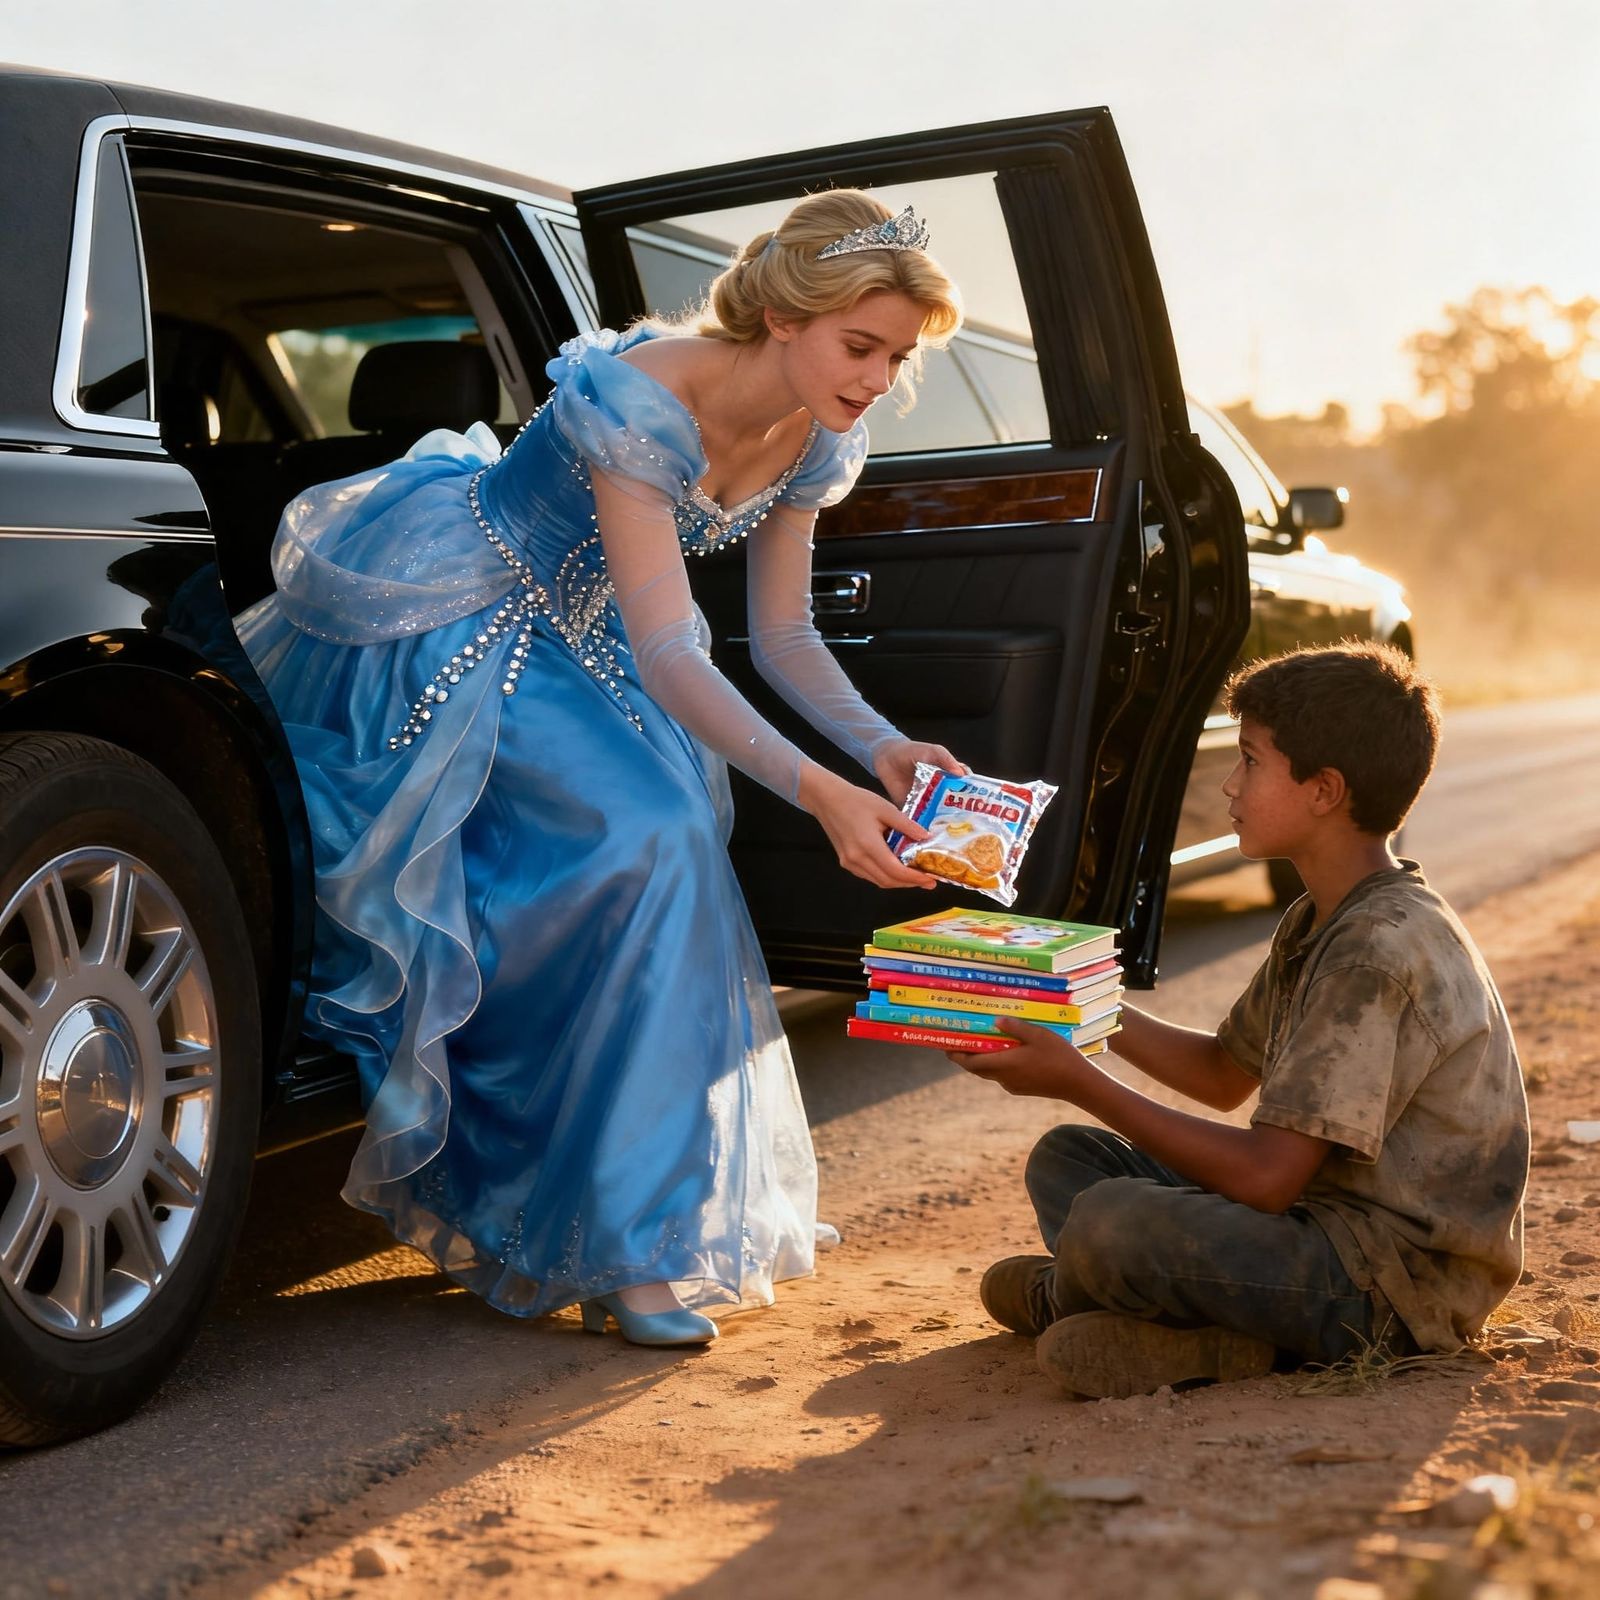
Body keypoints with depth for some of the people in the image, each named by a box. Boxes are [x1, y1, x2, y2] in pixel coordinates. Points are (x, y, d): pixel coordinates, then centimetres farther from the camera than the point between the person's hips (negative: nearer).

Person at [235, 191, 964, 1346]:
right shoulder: (643, 401, -32)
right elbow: (667, 655, -36)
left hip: (575, 642, 8)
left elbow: (782, 635, -1)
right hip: (456, 628, -8)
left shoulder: (818, 444, -8)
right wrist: (815, 791, -46)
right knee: (649, 839, -23)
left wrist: (880, 747, -17)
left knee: (664, 858, -3)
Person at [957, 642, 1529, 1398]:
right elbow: (1225, 1074, 21)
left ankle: (1066, 1295, 6)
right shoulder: (1317, 922, 8)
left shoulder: (1381, 949, -23)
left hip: (1399, 1287, -10)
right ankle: (1210, 1333, -8)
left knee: (1108, 1223, -28)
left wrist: (1081, 1083, -20)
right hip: (1320, 1217, 10)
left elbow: (1266, 1177, -26)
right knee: (1065, 1159, 13)